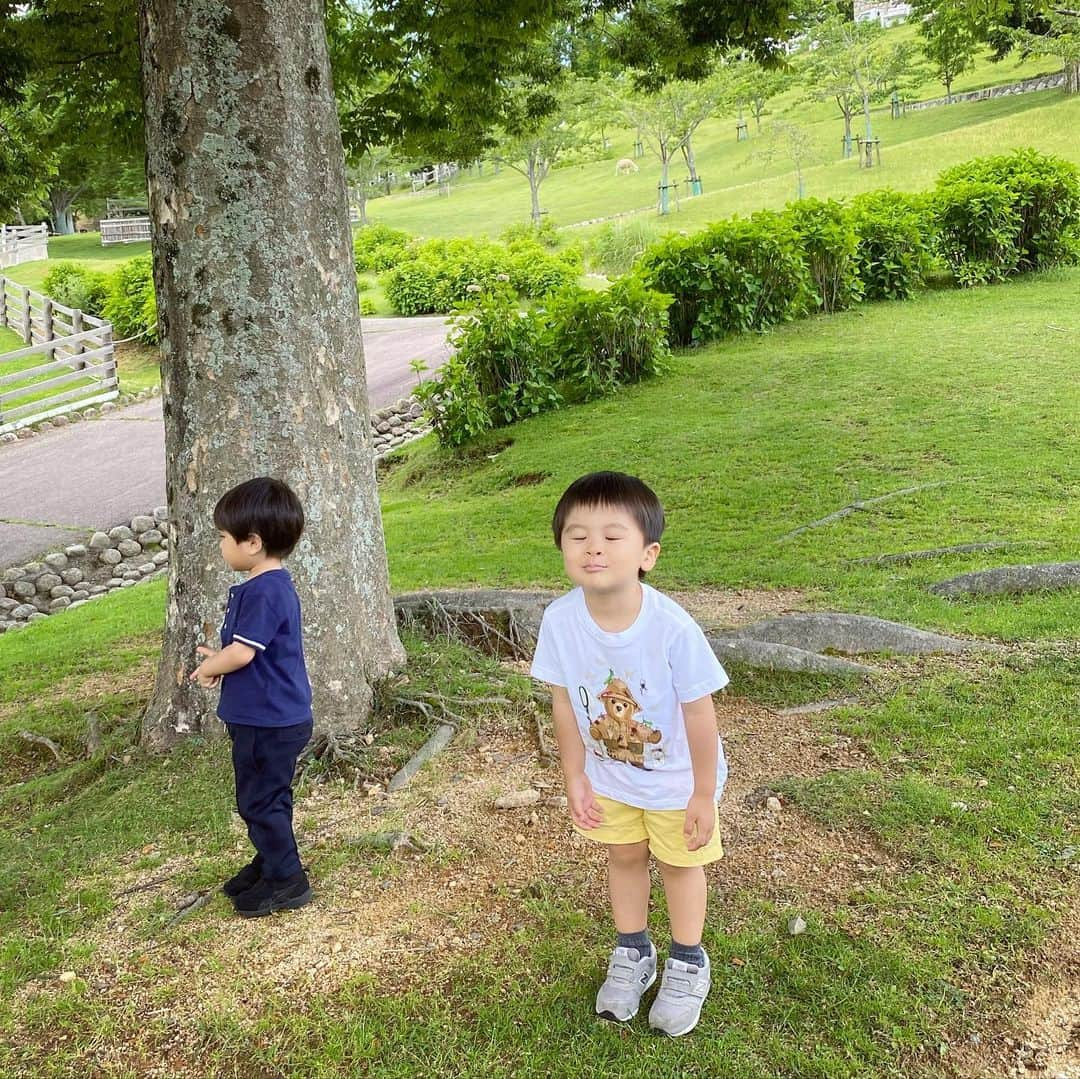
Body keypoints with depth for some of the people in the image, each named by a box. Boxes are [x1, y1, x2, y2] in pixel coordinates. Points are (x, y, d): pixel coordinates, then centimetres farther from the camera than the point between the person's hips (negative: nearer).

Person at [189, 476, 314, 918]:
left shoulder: (264, 591, -24)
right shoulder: (271, 585, 9)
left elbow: (242, 652, -26)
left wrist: (208, 668, -7)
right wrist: (219, 659, 7)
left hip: (268, 722, -10)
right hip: (273, 716, 10)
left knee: (260, 801, 2)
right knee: (265, 798, 22)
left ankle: (286, 881, 14)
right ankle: (271, 863, 37)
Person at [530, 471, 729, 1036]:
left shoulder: (672, 627, -35)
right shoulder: (560, 620, -24)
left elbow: (699, 713, -23)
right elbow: (564, 703, -10)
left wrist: (702, 795, -14)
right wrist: (575, 778, -3)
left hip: (675, 779, -3)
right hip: (608, 777, 3)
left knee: (680, 862, 19)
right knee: (623, 858, 23)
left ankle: (687, 963, 44)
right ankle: (632, 953, 49)